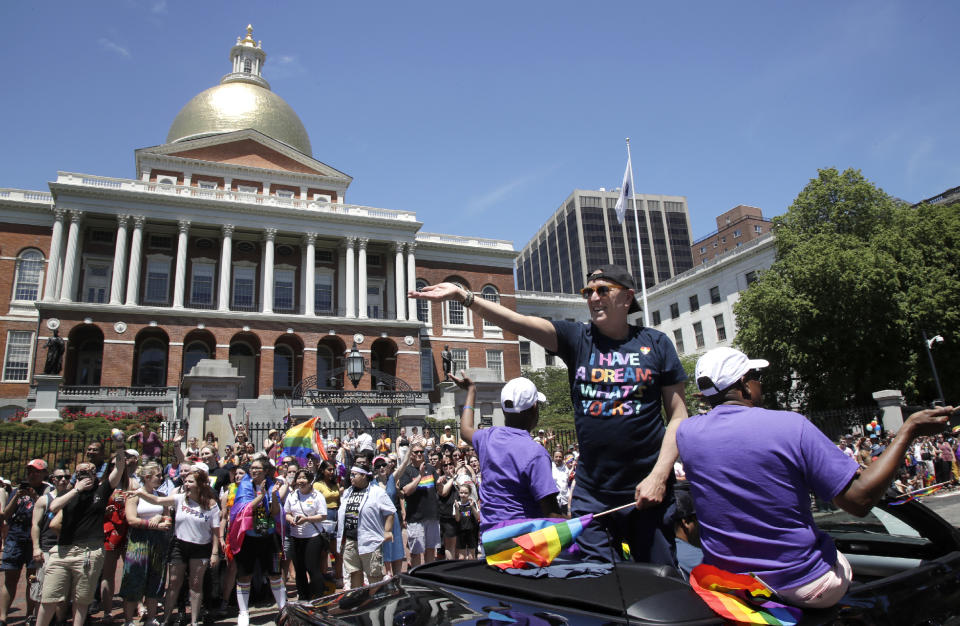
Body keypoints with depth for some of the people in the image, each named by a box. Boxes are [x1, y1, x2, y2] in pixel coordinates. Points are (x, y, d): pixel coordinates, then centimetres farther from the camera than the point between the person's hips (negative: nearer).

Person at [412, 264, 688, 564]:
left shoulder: (656, 343, 3)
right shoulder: (577, 338, 3)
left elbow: (678, 416, 2)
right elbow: (517, 322, -10)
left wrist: (659, 476, -8)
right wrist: (462, 296, -22)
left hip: (646, 491, 0)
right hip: (591, 494, 1)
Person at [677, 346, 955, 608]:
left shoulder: (686, 432, -8)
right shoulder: (791, 426, -18)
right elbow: (860, 499, -15)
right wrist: (910, 430, -6)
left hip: (725, 583, 3)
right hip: (804, 587, -2)